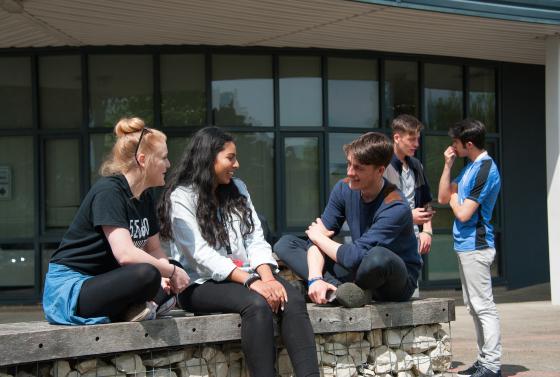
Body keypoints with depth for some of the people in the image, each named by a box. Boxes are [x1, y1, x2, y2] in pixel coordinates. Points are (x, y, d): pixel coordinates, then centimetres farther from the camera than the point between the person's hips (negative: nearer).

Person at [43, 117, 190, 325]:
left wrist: (165, 276, -8)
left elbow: (154, 249, 15)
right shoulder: (108, 191, -17)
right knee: (147, 274, -33)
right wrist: (171, 271, -17)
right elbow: (125, 254, -27)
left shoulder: (145, 198, 12)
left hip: (103, 282, 10)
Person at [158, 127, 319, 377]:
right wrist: (250, 281, -23)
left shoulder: (237, 189, 15)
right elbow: (202, 255, -14)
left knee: (294, 300, -24)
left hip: (246, 275, 5)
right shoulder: (181, 197, -4)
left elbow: (255, 240, 8)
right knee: (256, 304, -34)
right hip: (202, 283, -5)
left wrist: (267, 277, -12)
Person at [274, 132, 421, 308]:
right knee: (285, 244, -3)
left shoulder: (396, 208, -25)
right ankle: (339, 289, -25)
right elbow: (318, 238, -8)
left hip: (398, 282, -7)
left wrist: (318, 237, -12)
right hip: (358, 271, 7)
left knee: (378, 257, -44)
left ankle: (336, 291, -13)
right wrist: (315, 278, -27)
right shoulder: (344, 188, -4)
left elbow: (354, 257, -30)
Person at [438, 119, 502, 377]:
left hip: (476, 246, -10)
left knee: (483, 307, -8)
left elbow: (463, 213, -19)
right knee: (473, 306, 13)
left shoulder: (485, 170, -16)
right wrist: (448, 165, 6)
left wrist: (454, 198, 1)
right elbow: (443, 197, 14)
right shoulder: (470, 167, 14)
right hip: (465, 246, 10)